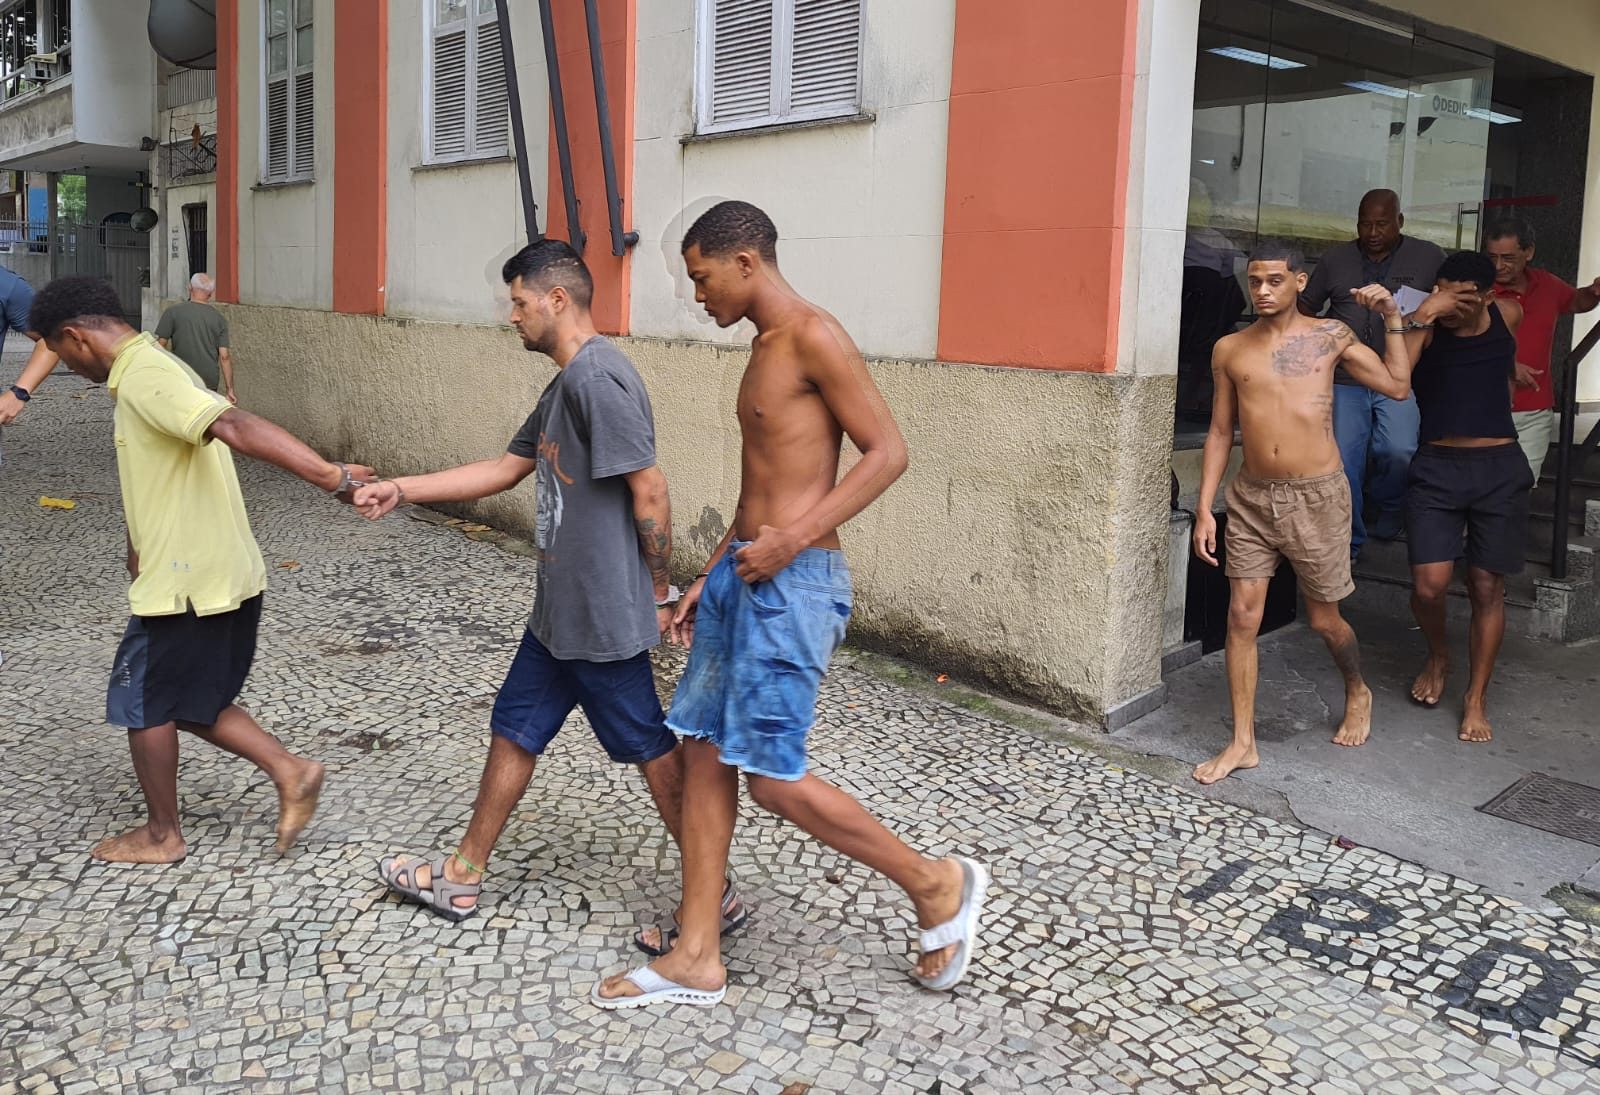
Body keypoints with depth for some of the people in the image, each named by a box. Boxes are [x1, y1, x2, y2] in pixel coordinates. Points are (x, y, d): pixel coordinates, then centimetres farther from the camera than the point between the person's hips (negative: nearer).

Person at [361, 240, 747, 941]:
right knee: (515, 729, 17)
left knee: (652, 750, 1)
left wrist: (659, 594, -12)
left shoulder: (597, 377, -20)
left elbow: (650, 491, -21)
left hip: (604, 617, -10)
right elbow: (507, 469, 20)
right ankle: (463, 877, 32)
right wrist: (401, 489, 16)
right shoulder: (564, 385, 14)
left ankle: (714, 897, 16)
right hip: (560, 612, 10)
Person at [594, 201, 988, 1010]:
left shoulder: (813, 336, -11)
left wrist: (792, 539, -21)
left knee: (772, 775, -8)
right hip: (743, 572, 10)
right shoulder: (764, 349, 17)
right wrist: (709, 579, 19)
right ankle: (697, 960, 18)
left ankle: (935, 884, 12)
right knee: (704, 752, 9)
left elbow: (888, 452, -16)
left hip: (794, 581, -10)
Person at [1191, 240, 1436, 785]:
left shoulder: (1329, 335, 2)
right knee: (1242, 617, -3)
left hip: (1317, 496, -2)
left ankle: (1358, 694, 41)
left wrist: (1392, 319, -1)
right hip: (1251, 497, 2)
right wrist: (1204, 507, 4)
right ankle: (1243, 743, 7)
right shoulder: (1229, 350, 6)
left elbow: (1397, 386, 5)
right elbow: (1220, 432, 8)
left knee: (1323, 619, 9)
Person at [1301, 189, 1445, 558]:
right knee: (1343, 462, -1)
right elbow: (1306, 306, 17)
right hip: (1345, 381, 2)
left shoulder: (1428, 258, 4)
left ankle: (1386, 510, 17)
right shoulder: (1336, 259, 9)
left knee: (1399, 452, -15)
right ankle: (1347, 542, 13)